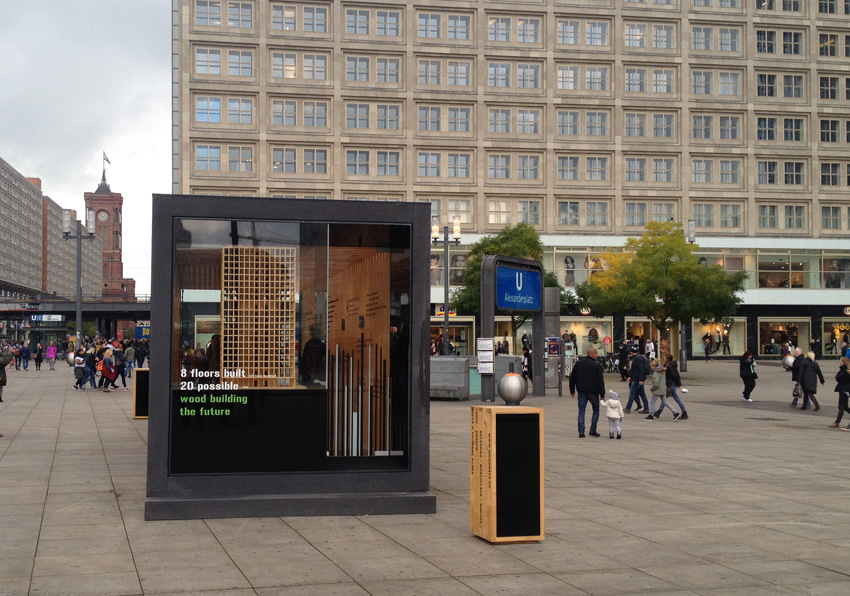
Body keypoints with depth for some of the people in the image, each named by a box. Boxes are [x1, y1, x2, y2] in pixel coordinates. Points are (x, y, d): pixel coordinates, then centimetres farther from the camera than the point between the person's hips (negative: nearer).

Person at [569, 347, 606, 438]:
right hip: (593, 392, -3)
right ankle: (593, 431, 9)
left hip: (581, 391, 4)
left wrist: (572, 390, 18)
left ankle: (581, 432, -1)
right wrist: (602, 395, -4)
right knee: (596, 410, 12)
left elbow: (572, 378, 9)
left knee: (581, 411, 6)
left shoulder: (578, 363, 5)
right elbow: (600, 381, -9)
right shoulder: (596, 366, -9)